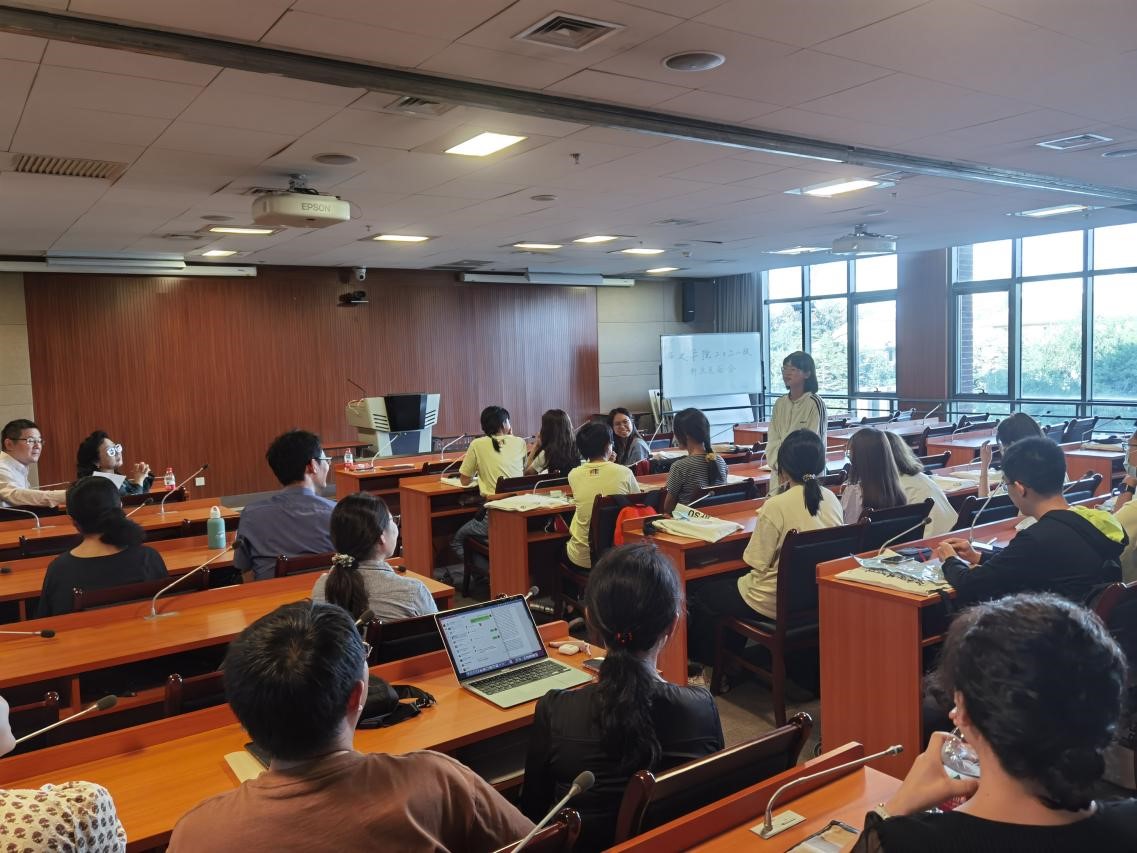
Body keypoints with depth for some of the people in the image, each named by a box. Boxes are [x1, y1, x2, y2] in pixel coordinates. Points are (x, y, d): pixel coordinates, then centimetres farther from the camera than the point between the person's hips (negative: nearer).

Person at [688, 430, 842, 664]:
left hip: (776, 604, -7)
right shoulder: (831, 499, -4)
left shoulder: (776, 506, -23)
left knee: (702, 596, 14)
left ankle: (708, 664, 31)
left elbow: (758, 563, -18)